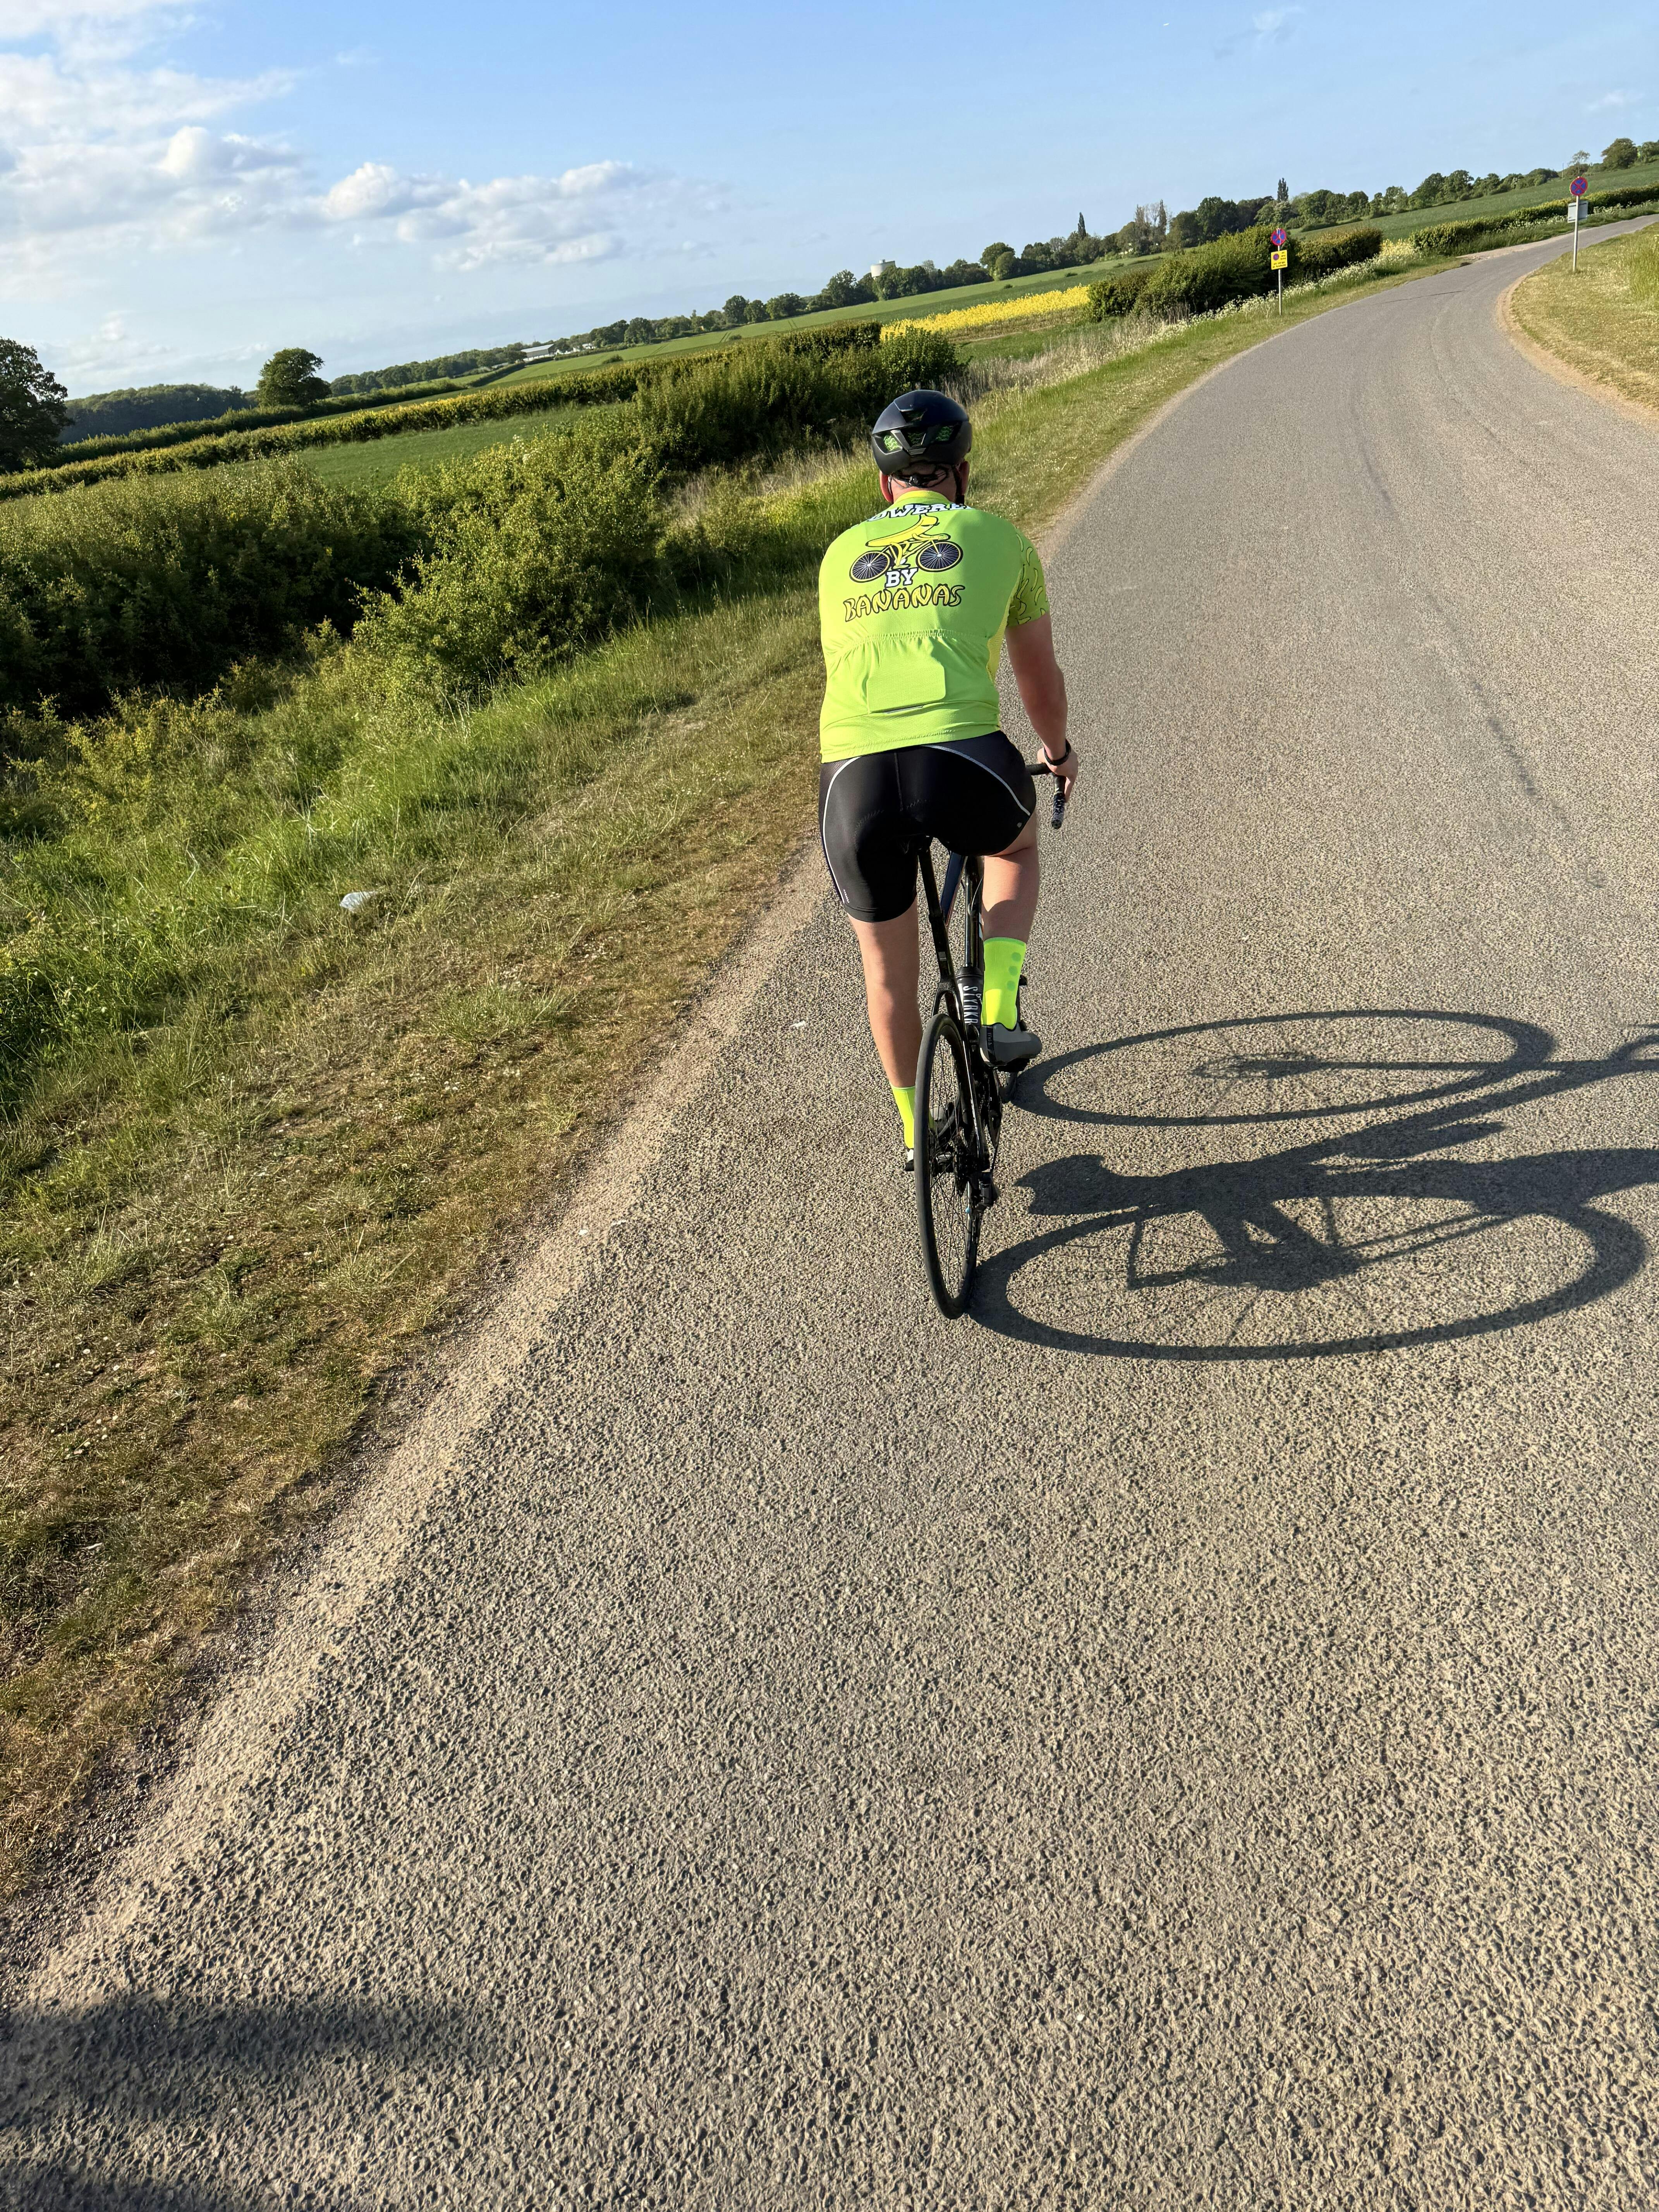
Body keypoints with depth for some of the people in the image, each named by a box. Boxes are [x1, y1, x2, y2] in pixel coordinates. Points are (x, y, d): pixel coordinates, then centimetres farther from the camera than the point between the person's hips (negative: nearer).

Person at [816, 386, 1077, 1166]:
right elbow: (1039, 678, 31)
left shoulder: (841, 555, 27)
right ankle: (999, 1012, 20)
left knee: (888, 964, 25)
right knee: (1017, 843, 35)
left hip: (853, 778, 2)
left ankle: (915, 1132, 42)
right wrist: (1058, 752, 51)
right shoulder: (999, 538, 20)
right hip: (962, 762, -2)